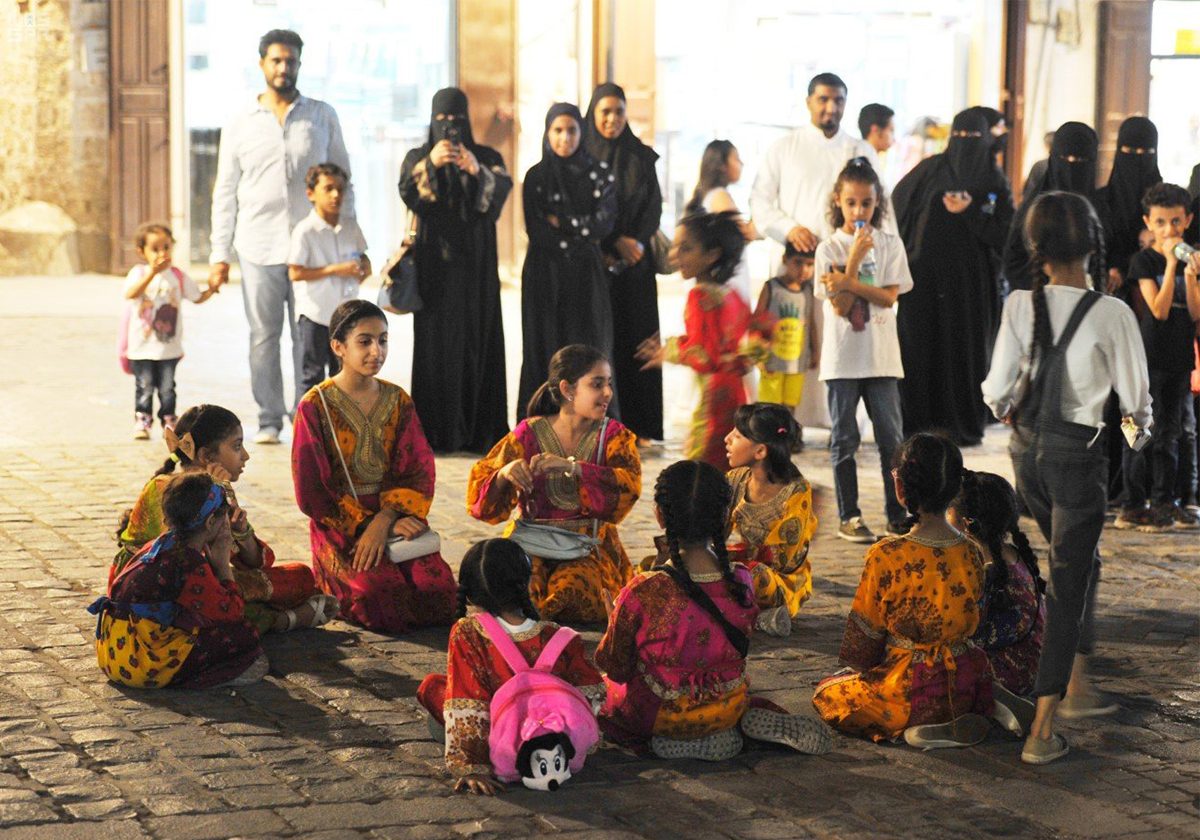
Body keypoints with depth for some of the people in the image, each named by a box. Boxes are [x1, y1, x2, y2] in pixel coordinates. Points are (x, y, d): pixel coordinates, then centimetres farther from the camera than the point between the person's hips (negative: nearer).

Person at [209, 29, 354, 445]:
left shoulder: (323, 116, 8)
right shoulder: (240, 125, 8)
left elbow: (342, 180, 10)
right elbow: (225, 192, 9)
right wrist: (220, 255, 3)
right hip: (259, 249, 1)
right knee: (263, 336, 3)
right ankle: (269, 420, 10)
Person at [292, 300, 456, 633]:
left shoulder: (398, 401, 8)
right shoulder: (315, 406, -4)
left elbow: (419, 473, 0)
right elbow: (311, 492, -7)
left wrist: (385, 520, -17)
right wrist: (365, 525, -14)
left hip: (396, 517, 4)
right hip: (340, 527, -4)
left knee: (440, 598, -18)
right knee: (385, 605, -27)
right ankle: (333, 590, 8)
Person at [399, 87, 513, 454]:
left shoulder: (487, 157, 7)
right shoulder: (417, 158, 6)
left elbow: (503, 187, -14)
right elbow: (409, 196, -13)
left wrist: (478, 171, -34)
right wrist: (430, 165, -31)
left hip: (476, 263, 1)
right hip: (435, 263, -1)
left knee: (477, 342, -1)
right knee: (436, 344, -6)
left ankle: (478, 430, 2)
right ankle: (435, 433, -5)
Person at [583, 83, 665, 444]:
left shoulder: (641, 157, 9)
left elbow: (653, 208, 4)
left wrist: (632, 242, -11)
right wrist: (612, 244, -12)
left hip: (635, 265, 2)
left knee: (634, 339, 1)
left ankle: (636, 426, 4)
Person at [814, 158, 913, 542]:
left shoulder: (890, 245, 4)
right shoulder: (829, 248, -2)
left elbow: (889, 296, -6)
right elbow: (840, 306, -9)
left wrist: (849, 284, -17)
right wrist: (854, 260, -17)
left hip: (881, 355, 1)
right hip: (842, 356, -1)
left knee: (891, 436, 4)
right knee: (844, 439, 4)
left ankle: (897, 515, 11)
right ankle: (849, 517, 12)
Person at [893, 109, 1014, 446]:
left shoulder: (996, 183, 5)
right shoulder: (930, 170, 6)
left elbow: (1002, 234, -3)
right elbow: (897, 204, 7)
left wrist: (969, 212, -15)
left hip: (970, 282, 0)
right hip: (925, 277, 1)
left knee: (965, 350, 0)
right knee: (919, 345, -1)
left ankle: (964, 425, 8)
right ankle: (916, 421, 6)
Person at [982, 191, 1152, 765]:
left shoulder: (1020, 305, -6)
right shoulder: (1112, 314, -14)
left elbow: (996, 390, -6)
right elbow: (1135, 398, -7)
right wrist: (1138, 420, 16)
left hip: (1027, 449, 5)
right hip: (1077, 454, -5)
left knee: (1078, 563, 26)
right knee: (1068, 581, 1)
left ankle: (1076, 685, 36)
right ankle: (1042, 729, -3)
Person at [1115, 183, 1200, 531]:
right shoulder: (1144, 260, -6)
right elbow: (1159, 309, -17)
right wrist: (1171, 264, -21)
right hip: (1149, 358, -5)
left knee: (1170, 433, 11)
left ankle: (1164, 502, 19)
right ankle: (1133, 506, 2)